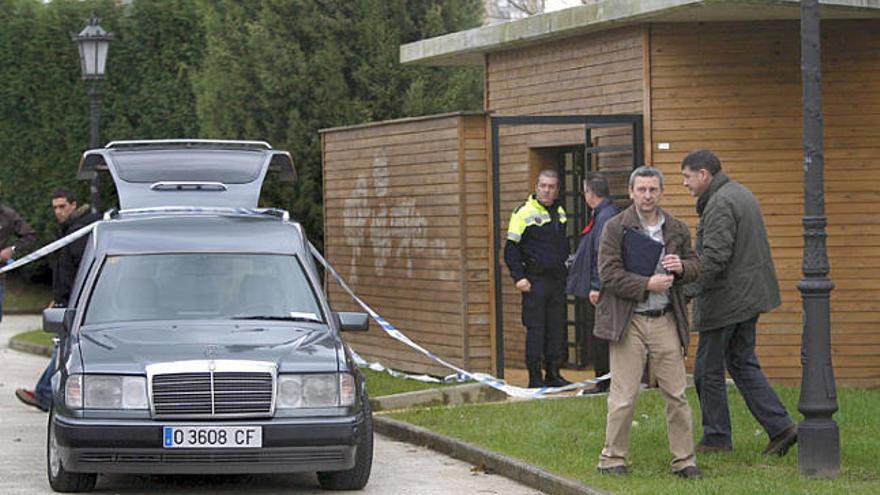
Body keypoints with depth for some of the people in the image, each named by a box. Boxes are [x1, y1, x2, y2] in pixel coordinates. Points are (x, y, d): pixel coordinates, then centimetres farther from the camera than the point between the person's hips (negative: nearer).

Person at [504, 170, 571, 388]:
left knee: (557, 327, 7)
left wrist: (567, 268, 19)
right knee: (535, 329, -5)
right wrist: (518, 277, -14)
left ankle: (553, 374, 15)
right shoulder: (524, 213, -7)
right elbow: (511, 248, -8)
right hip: (535, 280, -6)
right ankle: (535, 377, -1)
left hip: (557, 280, 6)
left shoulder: (560, 213, 13)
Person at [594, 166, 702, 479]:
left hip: (665, 321, 4)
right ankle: (612, 459, 9)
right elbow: (609, 274, -9)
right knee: (623, 396, -2)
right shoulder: (615, 228, -2)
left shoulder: (677, 229, 11)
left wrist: (681, 267, -5)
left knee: (676, 394, 4)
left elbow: (694, 266, 18)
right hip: (628, 321, -4)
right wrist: (647, 285, -16)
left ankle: (684, 460, 11)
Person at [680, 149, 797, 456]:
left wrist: (688, 290, -21)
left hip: (723, 300, -10)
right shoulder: (741, 194, 15)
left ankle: (716, 438, 10)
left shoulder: (720, 204, -17)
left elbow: (714, 256, -26)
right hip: (748, 297, 10)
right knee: (742, 364, 14)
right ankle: (780, 426, 5)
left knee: (709, 370, 2)